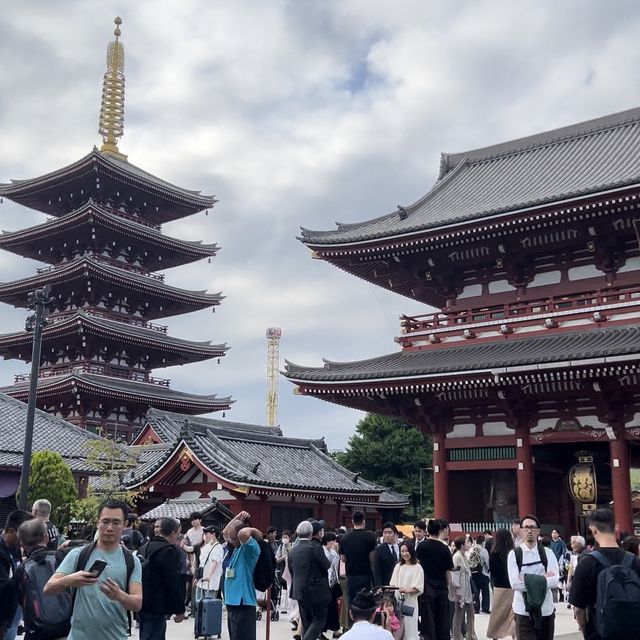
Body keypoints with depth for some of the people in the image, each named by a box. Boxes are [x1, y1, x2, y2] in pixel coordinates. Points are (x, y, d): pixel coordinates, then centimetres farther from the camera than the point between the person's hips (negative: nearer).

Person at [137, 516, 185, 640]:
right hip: (157, 608, -9)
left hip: (141, 605, 9)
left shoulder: (143, 548, 12)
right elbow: (174, 583, -18)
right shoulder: (168, 551, -16)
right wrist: (180, 610, -10)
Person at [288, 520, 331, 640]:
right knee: (319, 619, 4)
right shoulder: (316, 548, -17)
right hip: (316, 590, -6)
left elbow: (291, 570, 10)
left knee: (306, 621, 15)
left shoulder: (292, 550, 2)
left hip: (299, 590, 6)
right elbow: (327, 566, -10)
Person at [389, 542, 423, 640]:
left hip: (410, 601, -4)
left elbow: (419, 588, -6)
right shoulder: (398, 566, 12)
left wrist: (407, 590, -20)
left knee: (410, 628, -1)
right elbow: (392, 584, 13)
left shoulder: (417, 567, -2)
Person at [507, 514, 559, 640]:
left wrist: (527, 580, -18)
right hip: (523, 610, -2)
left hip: (545, 609, 2)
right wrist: (543, 578, -15)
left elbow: (554, 581, -10)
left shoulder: (548, 553, 1)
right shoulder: (514, 554, -4)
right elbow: (515, 583, -14)